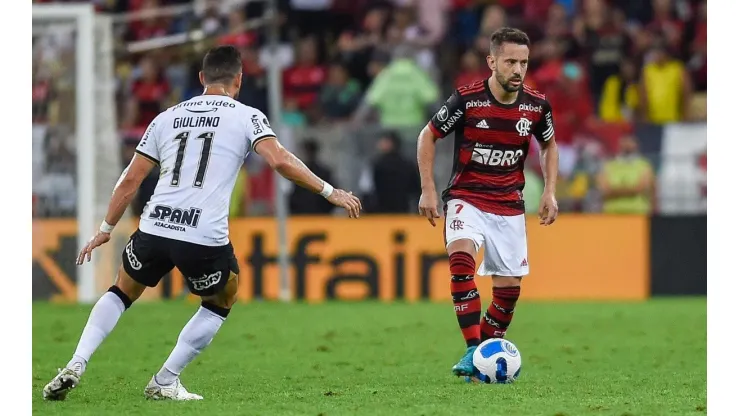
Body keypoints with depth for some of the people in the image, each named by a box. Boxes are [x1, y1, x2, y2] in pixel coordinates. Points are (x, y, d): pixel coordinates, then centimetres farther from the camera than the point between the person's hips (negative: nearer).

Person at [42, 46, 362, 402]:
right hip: (206, 239, -3)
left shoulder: (167, 118, 18)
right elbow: (280, 161, -9)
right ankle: (165, 382, 19)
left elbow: (130, 180, 18)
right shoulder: (246, 117, 7)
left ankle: (76, 365, 10)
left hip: (154, 228, 3)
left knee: (122, 292, 27)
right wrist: (330, 192, -1)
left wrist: (106, 230, 27)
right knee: (221, 303, 24)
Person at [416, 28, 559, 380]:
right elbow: (428, 136, -1)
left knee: (510, 285, 2)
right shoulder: (466, 99, -15)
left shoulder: (536, 106, -5)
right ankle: (473, 351, -30)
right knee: (461, 257, -30)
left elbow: (549, 145, 15)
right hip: (466, 198, -4)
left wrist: (549, 192, 4)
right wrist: (427, 190, -7)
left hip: (510, 206, 4)